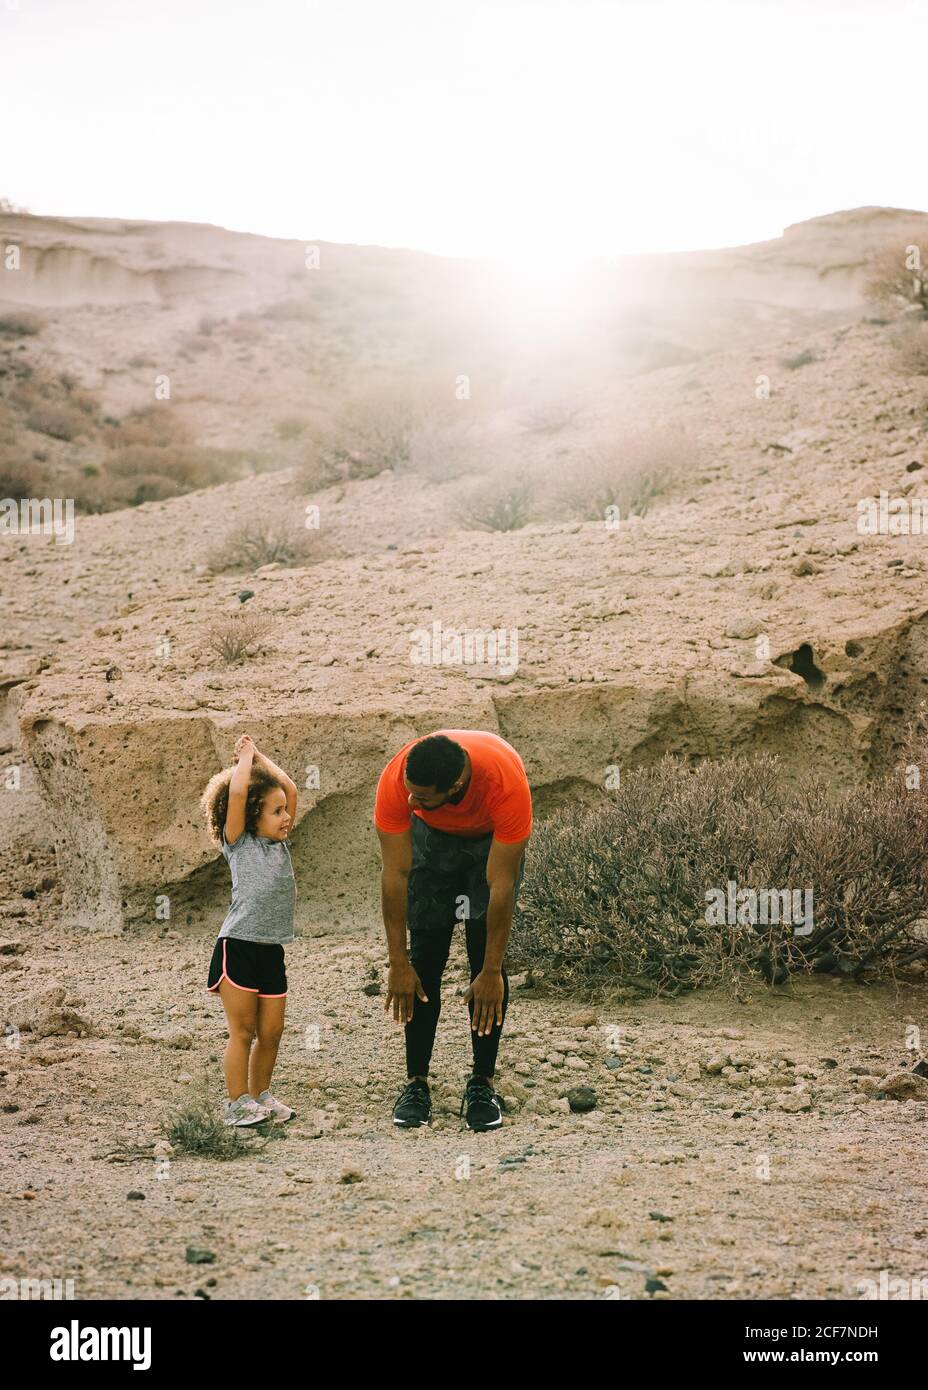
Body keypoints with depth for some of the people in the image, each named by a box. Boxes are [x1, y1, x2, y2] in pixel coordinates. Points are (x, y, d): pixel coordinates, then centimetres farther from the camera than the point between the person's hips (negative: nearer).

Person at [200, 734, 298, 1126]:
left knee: (271, 1032, 8)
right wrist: (246, 755, -2)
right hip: (237, 948, -6)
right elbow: (237, 792, -15)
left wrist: (260, 756, 14)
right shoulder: (239, 843, -2)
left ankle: (261, 1095, 21)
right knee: (242, 1030, 0)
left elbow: (290, 788, 14)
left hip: (272, 952, 6)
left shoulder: (280, 843, 14)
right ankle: (237, 1102, 8)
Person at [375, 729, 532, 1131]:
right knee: (424, 959, -6)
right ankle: (416, 1083, 3)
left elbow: (501, 885, -35)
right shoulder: (395, 781, -37)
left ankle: (481, 1084, 1)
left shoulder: (507, 784, -42)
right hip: (431, 837, 1)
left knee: (486, 959, -10)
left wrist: (492, 973, -30)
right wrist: (397, 963, -26)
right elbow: (395, 875, -29)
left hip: (493, 839, -1)